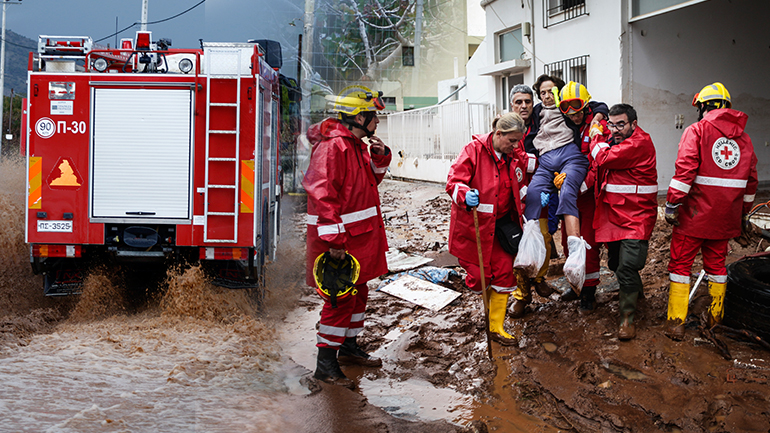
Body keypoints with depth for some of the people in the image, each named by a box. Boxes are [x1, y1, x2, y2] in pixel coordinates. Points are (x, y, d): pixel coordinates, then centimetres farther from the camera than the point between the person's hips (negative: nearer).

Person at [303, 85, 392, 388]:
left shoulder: (358, 145, 13)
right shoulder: (332, 147, -18)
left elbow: (371, 181, 26)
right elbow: (323, 195, -24)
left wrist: (380, 158, 6)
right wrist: (334, 241, -27)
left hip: (359, 236, 10)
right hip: (339, 240, -10)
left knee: (358, 293, 19)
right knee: (340, 298, -6)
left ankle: (349, 347, 35)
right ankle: (326, 363, 2)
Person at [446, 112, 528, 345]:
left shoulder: (513, 158, 3)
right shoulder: (474, 150, -15)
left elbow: (518, 187, 19)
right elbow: (453, 182, -20)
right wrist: (465, 195, -41)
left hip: (501, 224, 5)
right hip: (473, 224, -5)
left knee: (504, 272, -1)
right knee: (480, 277, 0)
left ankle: (496, 327, 10)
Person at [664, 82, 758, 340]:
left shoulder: (696, 131, -7)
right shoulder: (743, 137, 10)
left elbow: (685, 171, -18)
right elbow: (751, 179, 15)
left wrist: (672, 205, -15)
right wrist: (743, 213, 24)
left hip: (695, 213, -5)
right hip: (725, 217, 5)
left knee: (681, 263, 2)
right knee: (716, 262, 19)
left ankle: (676, 322, -1)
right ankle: (716, 316, 27)